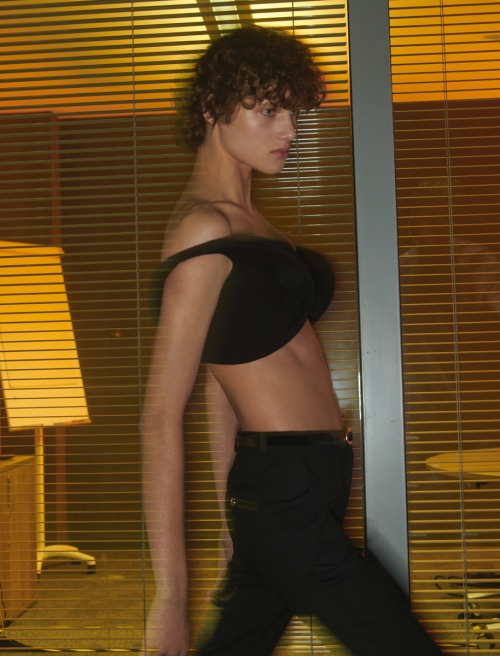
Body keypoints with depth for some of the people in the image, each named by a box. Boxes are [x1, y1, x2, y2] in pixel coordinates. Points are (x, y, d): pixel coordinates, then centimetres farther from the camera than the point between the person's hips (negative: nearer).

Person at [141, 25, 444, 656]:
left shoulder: (243, 218, 14)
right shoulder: (205, 227, -14)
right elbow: (162, 416, -17)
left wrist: (233, 521, 19)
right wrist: (171, 594, -18)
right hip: (286, 498, -9)